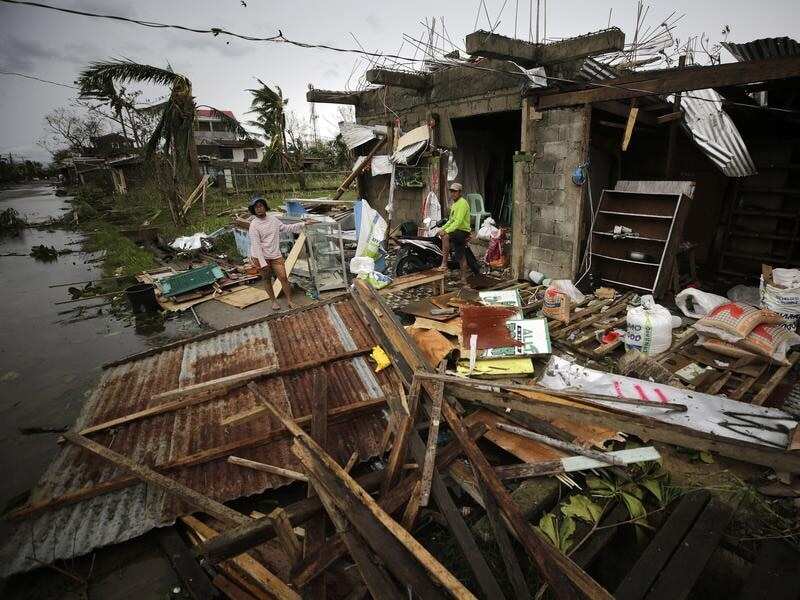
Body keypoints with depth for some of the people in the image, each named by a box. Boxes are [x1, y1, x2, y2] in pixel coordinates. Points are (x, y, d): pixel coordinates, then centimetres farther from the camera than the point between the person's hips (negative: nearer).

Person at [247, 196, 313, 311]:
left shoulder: (273, 219, 3)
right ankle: (274, 300, 28)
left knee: (283, 277, -2)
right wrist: (263, 263, -20)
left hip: (276, 255, 3)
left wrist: (304, 223, 12)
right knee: (267, 279, 10)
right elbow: (256, 246, -16)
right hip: (262, 257, -3)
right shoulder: (254, 225, -13)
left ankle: (289, 300, 10)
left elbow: (287, 228, 15)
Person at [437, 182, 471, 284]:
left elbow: (458, 221, -25)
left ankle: (444, 264, -30)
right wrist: (442, 228, 9)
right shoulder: (455, 203, 18)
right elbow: (451, 220, 24)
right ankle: (463, 279, 22)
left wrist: (446, 231, -30)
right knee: (460, 256, 13)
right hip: (458, 232, 10)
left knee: (445, 236, -34)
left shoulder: (462, 203, -14)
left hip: (463, 231, -10)